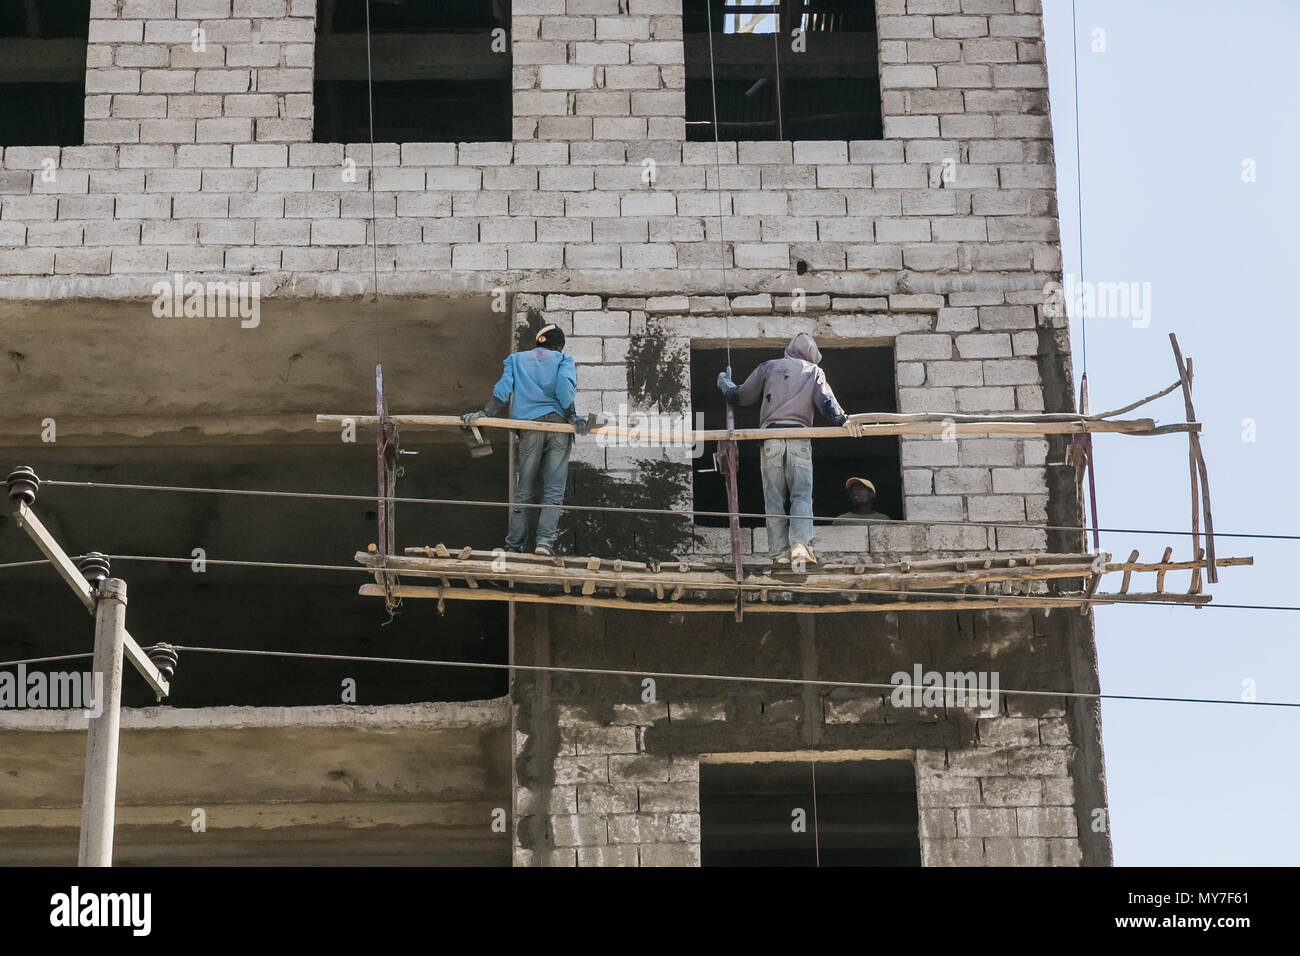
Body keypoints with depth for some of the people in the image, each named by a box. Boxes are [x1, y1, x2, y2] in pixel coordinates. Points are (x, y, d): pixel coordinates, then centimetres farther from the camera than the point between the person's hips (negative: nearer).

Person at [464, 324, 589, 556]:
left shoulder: (516, 359, 23)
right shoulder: (563, 359, 17)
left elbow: (504, 387, 7)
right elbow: (565, 383, -3)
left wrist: (485, 414, 2)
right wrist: (571, 416, -8)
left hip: (529, 425, 2)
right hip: (558, 424, -2)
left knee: (524, 491, 6)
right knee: (554, 489, -5)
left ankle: (513, 546, 2)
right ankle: (545, 540, -22)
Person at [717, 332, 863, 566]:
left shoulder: (769, 367, 19)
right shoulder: (814, 371, 17)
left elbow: (740, 396, 21)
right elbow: (825, 400, -2)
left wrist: (724, 383, 40)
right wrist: (842, 420, -14)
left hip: (771, 438, 1)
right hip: (800, 439, -1)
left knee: (774, 498, 4)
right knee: (802, 496, -2)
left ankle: (780, 552, -2)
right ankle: (801, 544, -22)